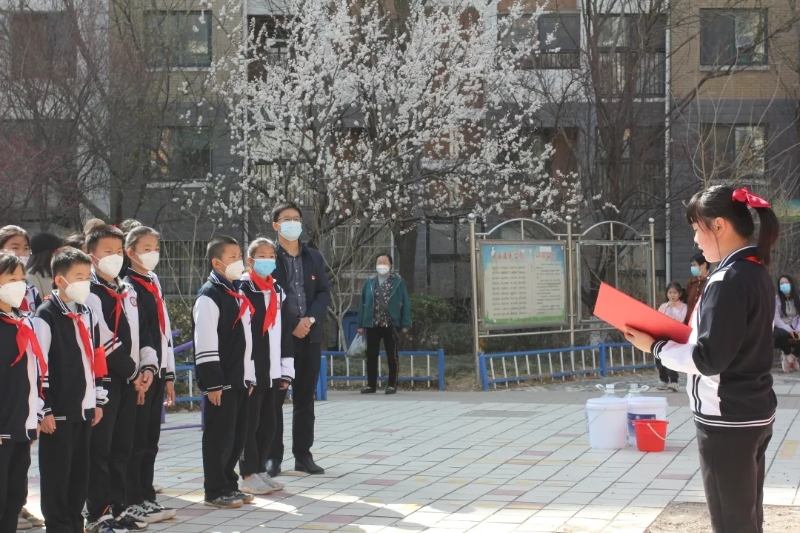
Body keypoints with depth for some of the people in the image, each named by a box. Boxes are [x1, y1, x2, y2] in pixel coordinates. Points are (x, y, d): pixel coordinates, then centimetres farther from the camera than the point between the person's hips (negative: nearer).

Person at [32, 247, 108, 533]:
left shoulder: (87, 314, 13)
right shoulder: (46, 316, -12)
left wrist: (98, 400, 17)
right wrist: (44, 409, -16)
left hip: (84, 409, 7)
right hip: (58, 412, -7)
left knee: (80, 472, 13)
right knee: (56, 473, 0)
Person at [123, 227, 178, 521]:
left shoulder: (155, 285, 16)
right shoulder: (127, 287, -10)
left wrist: (168, 375, 16)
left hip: (156, 372, 8)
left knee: (150, 441, 11)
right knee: (136, 440, -3)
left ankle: (147, 497, 17)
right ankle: (133, 502, 3)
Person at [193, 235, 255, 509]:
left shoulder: (237, 294, 16)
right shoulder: (209, 297, -13)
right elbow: (205, 345, -18)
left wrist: (249, 375, 19)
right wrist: (213, 383, -20)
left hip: (240, 380, 9)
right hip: (221, 381, -9)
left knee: (237, 435, 13)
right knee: (219, 435, -3)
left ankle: (230, 484, 23)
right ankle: (215, 491, 5)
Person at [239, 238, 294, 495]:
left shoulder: (277, 291, 15)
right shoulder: (243, 290, -8)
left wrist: (286, 370, 12)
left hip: (272, 371, 7)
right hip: (251, 371, -7)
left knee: (268, 423, 11)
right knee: (250, 423, -1)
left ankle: (260, 470, 20)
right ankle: (249, 475, 6)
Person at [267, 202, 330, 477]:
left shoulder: (314, 257, 13)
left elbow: (324, 293, 8)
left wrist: (311, 319, -10)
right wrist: (291, 325, -13)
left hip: (310, 336, 4)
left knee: (305, 398, 7)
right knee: (274, 398, -3)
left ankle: (303, 455, 13)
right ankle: (273, 456, 1)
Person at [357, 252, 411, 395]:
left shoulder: (398, 282, 1)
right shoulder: (370, 282, 8)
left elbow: (405, 303, -1)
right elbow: (363, 303, 8)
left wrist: (405, 324, -7)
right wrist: (361, 324, 2)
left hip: (390, 324, -3)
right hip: (372, 324, 3)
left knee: (392, 356, 4)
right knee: (371, 356, 6)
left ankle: (392, 385, 9)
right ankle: (371, 384, 12)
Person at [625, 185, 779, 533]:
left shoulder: (728, 280, -19)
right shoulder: (756, 272, 9)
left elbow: (709, 359, -21)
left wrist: (656, 347, -9)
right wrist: (680, 337, 11)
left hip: (727, 420, -9)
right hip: (754, 413, 9)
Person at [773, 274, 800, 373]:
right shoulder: (776, 299, -3)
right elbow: (776, 318, -12)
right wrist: (788, 329, -24)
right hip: (781, 328, -2)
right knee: (782, 334, -39)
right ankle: (787, 354, -5)